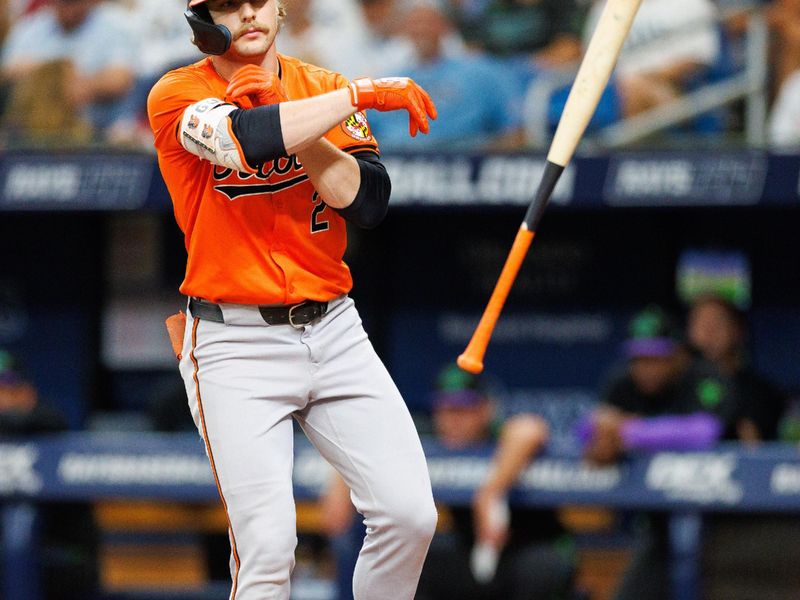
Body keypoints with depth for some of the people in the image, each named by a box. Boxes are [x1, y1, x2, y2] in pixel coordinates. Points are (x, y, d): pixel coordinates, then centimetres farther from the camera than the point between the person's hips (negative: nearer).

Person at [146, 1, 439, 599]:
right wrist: (361, 93, -20)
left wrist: (287, 120, -14)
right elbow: (249, 139, -26)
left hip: (333, 329, 4)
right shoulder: (177, 96, -5)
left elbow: (368, 202, -5)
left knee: (409, 515, -6)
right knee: (267, 549, -15)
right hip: (235, 344, -4)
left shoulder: (325, 89, 8)